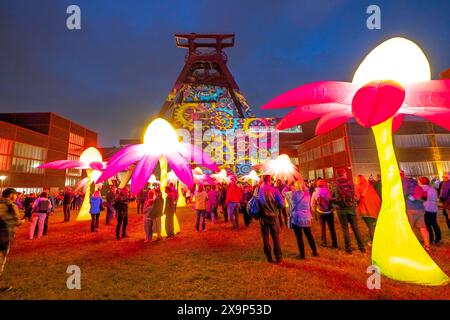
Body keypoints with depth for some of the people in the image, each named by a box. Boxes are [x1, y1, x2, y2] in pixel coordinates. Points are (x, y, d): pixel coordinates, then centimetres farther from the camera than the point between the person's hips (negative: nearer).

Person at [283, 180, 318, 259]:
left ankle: (302, 255, 14)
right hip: (307, 218, 4)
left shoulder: (292, 194, -9)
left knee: (299, 237, 5)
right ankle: (315, 252, 31)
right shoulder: (307, 193, 1)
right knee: (309, 235, 19)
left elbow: (284, 191, 5)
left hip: (296, 218, -4)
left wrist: (289, 184, 13)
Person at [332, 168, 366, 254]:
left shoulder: (335, 184, -7)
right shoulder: (350, 183, 0)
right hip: (351, 207, 2)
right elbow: (355, 196, 5)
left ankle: (348, 248, 13)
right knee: (355, 227, 14)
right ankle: (362, 247, 20)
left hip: (341, 208, -2)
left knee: (345, 228, 7)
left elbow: (332, 196, 1)